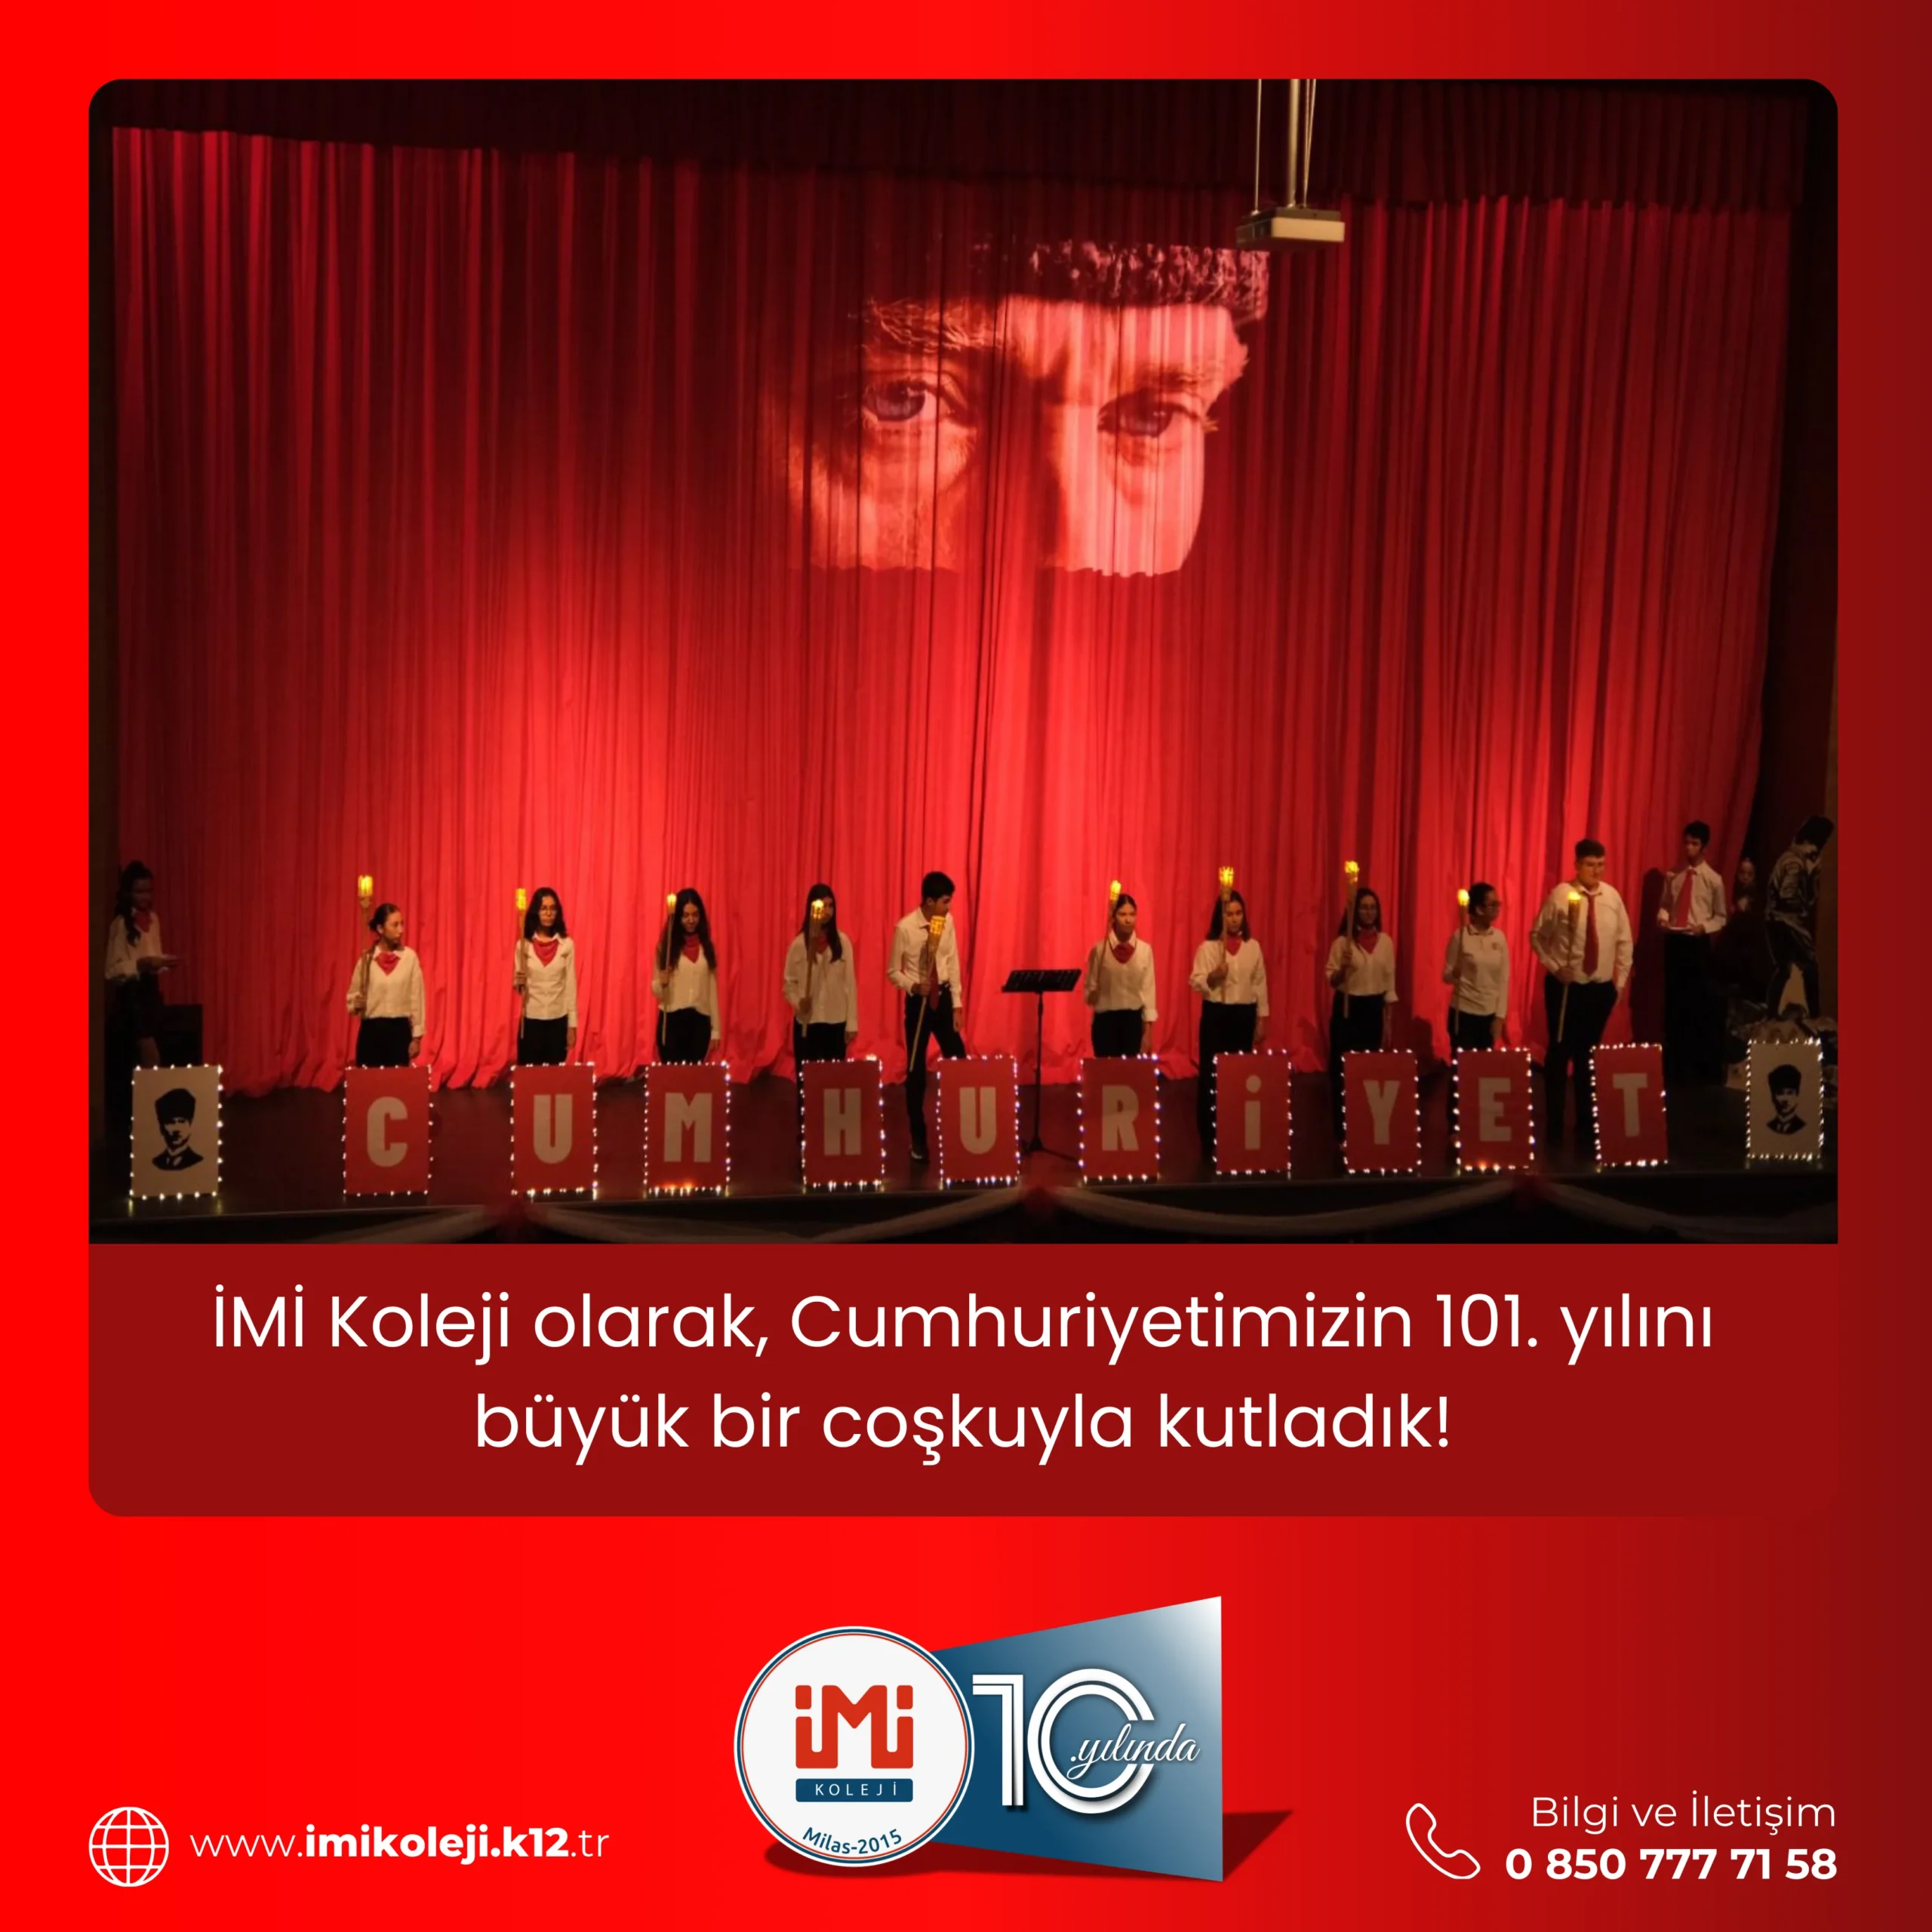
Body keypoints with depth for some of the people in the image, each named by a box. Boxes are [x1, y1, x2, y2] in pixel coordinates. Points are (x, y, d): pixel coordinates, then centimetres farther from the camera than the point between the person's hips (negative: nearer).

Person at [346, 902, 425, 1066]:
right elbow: (351, 1000, 10)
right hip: (371, 1030, 1)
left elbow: (416, 999, 1)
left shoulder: (410, 957, 0)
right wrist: (357, 1004, -13)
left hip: (400, 1030, 0)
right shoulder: (367, 959, 1)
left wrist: (416, 1037, -1)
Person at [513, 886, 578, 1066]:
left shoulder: (567, 944, 0)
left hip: (558, 1020, 0)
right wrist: (518, 984, -16)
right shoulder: (524, 944, 0)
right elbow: (517, 984, 8)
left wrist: (572, 1025, 0)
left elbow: (570, 985, 2)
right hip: (531, 1019, 0)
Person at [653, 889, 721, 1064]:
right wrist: (662, 983, -19)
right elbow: (656, 991, 5)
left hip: (700, 1020, 2)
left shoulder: (707, 948, 8)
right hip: (672, 1019, -2)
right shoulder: (667, 946, 1)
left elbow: (712, 989, 9)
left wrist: (716, 1029, 7)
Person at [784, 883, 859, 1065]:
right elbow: (789, 982, 2)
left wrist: (852, 1022, -1)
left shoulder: (842, 941, 2)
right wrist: (797, 1003, -18)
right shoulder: (799, 943, -2)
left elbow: (850, 982, 2)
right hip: (807, 1021, -1)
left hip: (837, 1021, 1)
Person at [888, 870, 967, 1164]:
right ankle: (918, 1138, 20)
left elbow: (953, 964, 3)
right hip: (918, 1002, -4)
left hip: (944, 998, 4)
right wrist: (914, 987, -25)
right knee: (916, 1071, 6)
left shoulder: (948, 922, -3)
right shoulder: (905, 928, -16)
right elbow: (893, 972, -8)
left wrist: (957, 1004, 1)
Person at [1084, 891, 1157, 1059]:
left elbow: (1148, 989, 2)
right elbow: (1090, 988, 3)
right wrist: (1092, 997, -20)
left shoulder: (1145, 950, 0)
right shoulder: (1100, 949, -4)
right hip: (1106, 1019, -1)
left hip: (1133, 1018, 1)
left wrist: (1148, 1030, 0)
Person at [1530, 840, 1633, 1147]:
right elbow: (1537, 935, -2)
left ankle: (1586, 1122, 23)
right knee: (1560, 1052, 4)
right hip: (1565, 987, -3)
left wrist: (1620, 979, 5)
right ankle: (1554, 1123, 16)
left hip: (1602, 989, 3)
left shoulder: (1613, 896, 0)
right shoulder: (1561, 895, -10)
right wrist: (1553, 967, -9)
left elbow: (1624, 941, 8)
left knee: (1590, 1053, 12)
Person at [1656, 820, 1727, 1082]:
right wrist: (1663, 917, -9)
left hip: (1698, 943, -3)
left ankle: (1703, 1064, 13)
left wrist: (1704, 927, -17)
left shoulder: (1713, 880, -4)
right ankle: (1674, 1061, 22)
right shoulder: (1673, 875, 4)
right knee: (1673, 1001, 10)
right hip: (1673, 941, 3)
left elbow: (1720, 917, 1)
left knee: (1701, 1002, 2)